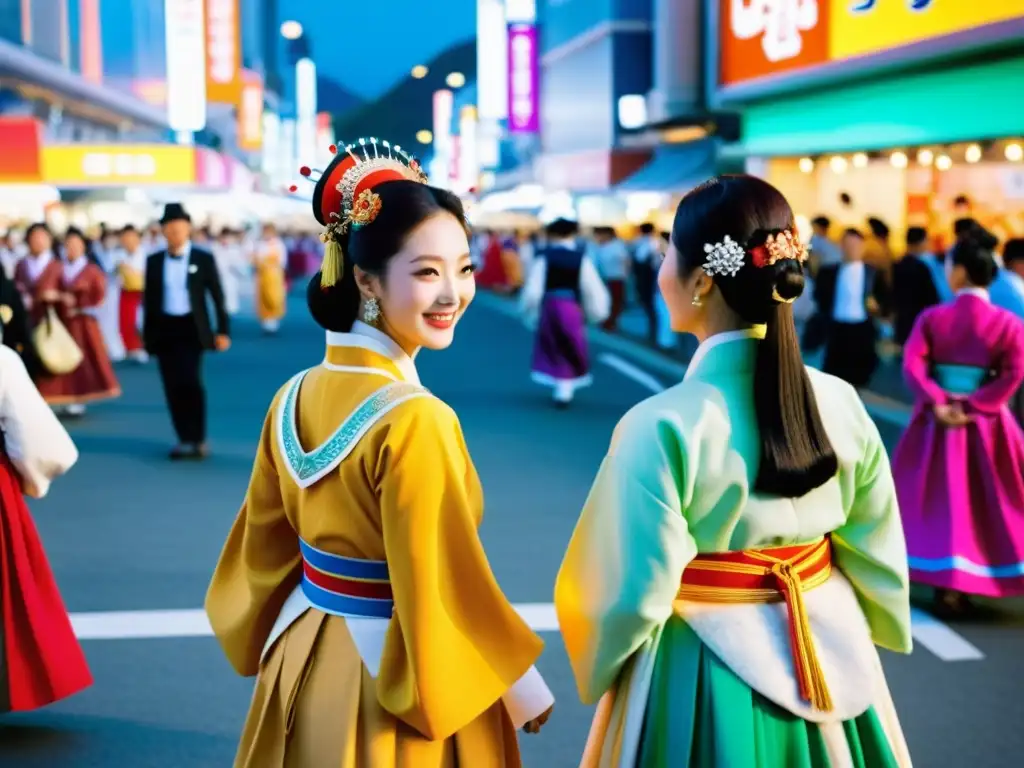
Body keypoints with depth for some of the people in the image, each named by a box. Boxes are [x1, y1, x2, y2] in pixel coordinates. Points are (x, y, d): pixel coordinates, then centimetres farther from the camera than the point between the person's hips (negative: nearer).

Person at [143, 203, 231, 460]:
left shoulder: (203, 259, 1)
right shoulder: (154, 261, 8)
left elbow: (217, 297, 1)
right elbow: (149, 300, 11)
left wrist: (223, 331, -4)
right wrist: (147, 335, 8)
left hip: (191, 328, -3)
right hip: (164, 329, 3)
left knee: (190, 381, -13)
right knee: (173, 386, 3)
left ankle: (198, 439, -2)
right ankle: (185, 440, 12)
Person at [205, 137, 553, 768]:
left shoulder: (295, 398, -3)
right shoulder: (415, 420, -25)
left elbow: (266, 552, 6)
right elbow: (444, 588, -22)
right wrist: (525, 689, -9)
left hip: (305, 666, 7)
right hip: (396, 687, -7)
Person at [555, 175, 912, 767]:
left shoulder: (663, 425, -24)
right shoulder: (840, 403, -8)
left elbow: (630, 594, -19)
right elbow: (875, 556, 3)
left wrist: (597, 663, 3)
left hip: (705, 680, -4)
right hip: (831, 661, 5)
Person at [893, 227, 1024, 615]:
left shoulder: (932, 317, -3)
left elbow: (912, 363, -14)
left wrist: (938, 403, -17)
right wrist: (973, 406, -14)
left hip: (938, 420, 0)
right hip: (985, 424, 0)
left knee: (940, 499, 10)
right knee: (985, 502, 11)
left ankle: (946, 584, 11)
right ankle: (963, 586, 13)